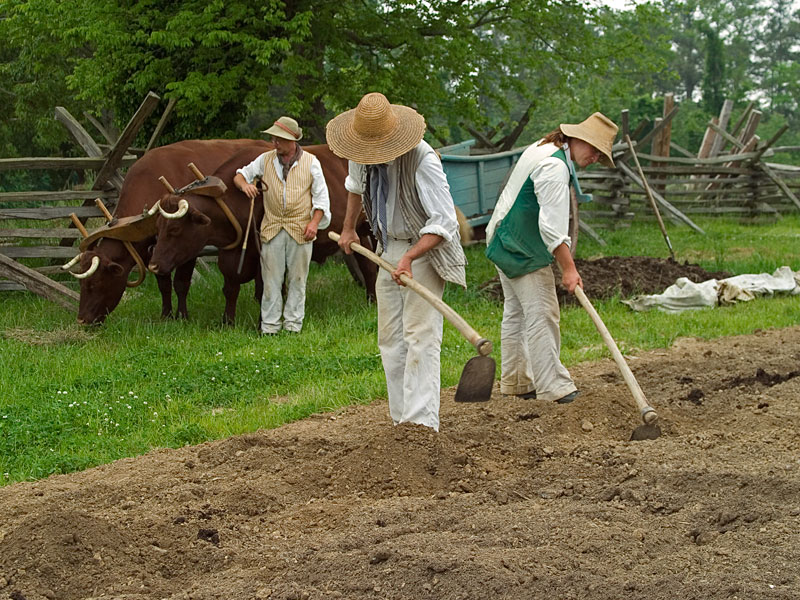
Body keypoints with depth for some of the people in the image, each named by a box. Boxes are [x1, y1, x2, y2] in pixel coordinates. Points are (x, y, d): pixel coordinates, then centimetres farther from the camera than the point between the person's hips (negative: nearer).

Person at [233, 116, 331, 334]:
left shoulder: (310, 162, 0)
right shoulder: (265, 160, 6)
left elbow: (321, 196, 3)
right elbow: (240, 175, 13)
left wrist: (315, 222, -8)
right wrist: (244, 184, -11)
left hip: (300, 230, -1)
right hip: (272, 229, 1)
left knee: (297, 278, 5)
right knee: (271, 278, 2)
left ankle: (293, 322, 14)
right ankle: (269, 324, 7)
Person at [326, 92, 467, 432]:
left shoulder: (421, 160, -27)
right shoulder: (361, 153, -5)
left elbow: (443, 222, -28)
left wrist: (410, 258, -37)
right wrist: (348, 229, 22)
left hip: (425, 249, -7)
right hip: (389, 250, 7)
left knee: (420, 334, -17)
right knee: (391, 338, 7)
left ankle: (421, 420, -23)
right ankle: (401, 417, 12)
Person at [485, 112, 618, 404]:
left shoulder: (543, 149, 12)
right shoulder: (555, 167, -22)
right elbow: (551, 225, -27)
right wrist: (568, 268, -25)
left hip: (506, 242, 11)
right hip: (522, 249, -11)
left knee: (516, 311, 15)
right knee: (542, 314, -11)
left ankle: (515, 381, 23)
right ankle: (554, 387, -11)